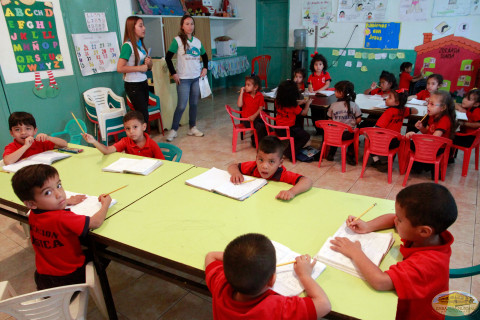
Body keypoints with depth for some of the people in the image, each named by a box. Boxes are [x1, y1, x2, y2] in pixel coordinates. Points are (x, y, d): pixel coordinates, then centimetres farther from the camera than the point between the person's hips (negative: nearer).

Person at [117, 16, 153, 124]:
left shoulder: (141, 44, 10)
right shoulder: (128, 45, -14)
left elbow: (150, 65, 20)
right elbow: (120, 68, -22)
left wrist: (149, 62, -3)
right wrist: (139, 68, -18)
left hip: (143, 83, 8)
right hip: (133, 85, -8)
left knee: (143, 113, 10)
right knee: (143, 115, -7)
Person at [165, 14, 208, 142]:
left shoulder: (197, 41, 9)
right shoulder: (178, 40, -6)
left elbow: (204, 56, 25)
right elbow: (168, 57, -9)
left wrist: (205, 68, 12)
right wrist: (173, 73, -11)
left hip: (196, 78, 5)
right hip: (183, 79, -5)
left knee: (194, 104, 10)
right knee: (181, 106, -6)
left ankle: (192, 128, 22)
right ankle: (173, 130, 6)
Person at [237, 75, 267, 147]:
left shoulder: (260, 95, 1)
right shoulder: (244, 95, -1)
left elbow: (260, 108, -4)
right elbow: (239, 105, -16)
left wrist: (254, 116, -20)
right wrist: (241, 92, -15)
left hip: (256, 117, 3)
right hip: (246, 119, -3)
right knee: (260, 126, -26)